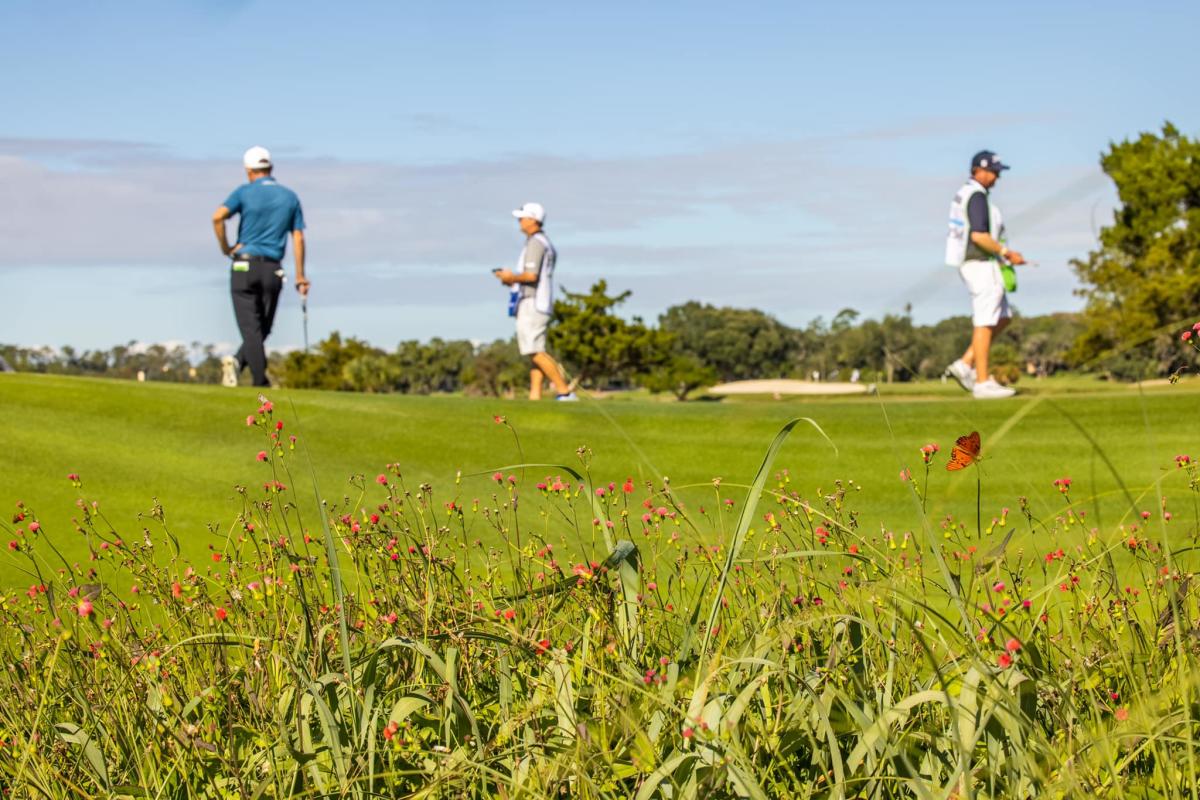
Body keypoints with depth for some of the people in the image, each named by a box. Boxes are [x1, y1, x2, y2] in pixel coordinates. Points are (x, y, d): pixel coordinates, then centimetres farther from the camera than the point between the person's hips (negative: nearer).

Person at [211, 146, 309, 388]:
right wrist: (300, 276, 8)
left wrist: (225, 248, -2)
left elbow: (218, 217, -16)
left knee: (251, 328, -2)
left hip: (244, 266, -2)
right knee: (262, 328, 12)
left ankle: (261, 382, -15)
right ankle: (238, 361, -9)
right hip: (272, 269, 2)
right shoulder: (290, 197, 10)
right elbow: (298, 238, 6)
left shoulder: (244, 192, 1)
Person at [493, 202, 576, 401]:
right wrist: (514, 280, 17)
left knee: (535, 352, -13)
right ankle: (535, 397, 3)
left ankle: (565, 392, -17)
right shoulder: (545, 243, 20)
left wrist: (512, 276, -6)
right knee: (535, 352, 7)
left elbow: (531, 275, -23)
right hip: (537, 305, 11)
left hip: (532, 304, -11)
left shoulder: (535, 242, -13)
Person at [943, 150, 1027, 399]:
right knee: (985, 323, -6)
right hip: (982, 266, -10)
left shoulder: (965, 194, 16)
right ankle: (983, 383, -3)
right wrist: (1007, 253, -15)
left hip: (973, 265, 10)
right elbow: (979, 236, -25)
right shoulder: (977, 196, -16)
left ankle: (965, 366, 9)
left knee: (1002, 318, 14)